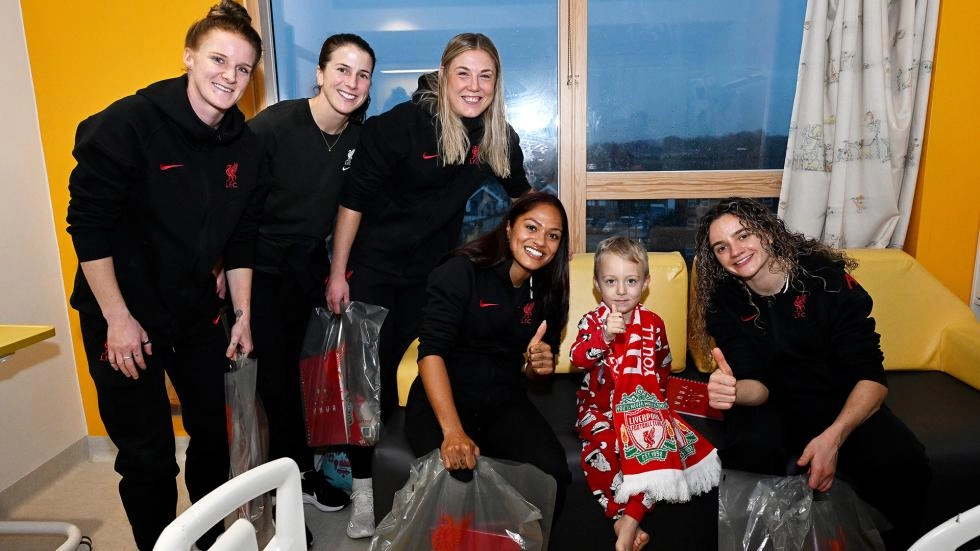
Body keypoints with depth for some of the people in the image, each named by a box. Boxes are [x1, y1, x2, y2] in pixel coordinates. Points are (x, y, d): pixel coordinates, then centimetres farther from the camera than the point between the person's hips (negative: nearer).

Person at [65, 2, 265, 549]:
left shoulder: (245, 145, -1)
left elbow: (241, 237, 5)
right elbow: (89, 224, -16)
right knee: (147, 456, 3)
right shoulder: (127, 123, -16)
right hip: (123, 317, -5)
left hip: (198, 314, 5)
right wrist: (118, 318, -17)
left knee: (213, 435, 16)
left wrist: (243, 314, 5)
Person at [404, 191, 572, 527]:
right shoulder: (461, 272, -10)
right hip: (441, 398, -4)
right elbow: (431, 351, -19)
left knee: (551, 473, -25)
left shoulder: (547, 292, 8)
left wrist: (537, 365, -8)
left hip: (505, 402, 4)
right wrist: (452, 431, -31)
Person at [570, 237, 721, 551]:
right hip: (601, 407, -2)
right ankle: (624, 518, -16)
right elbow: (577, 359, -24)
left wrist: (657, 400, 7)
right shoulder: (592, 321, -5)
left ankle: (630, 518, -14)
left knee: (655, 447, -22)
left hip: (645, 406, 3)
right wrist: (604, 335, -39)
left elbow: (663, 366, 18)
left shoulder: (653, 323, 3)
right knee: (601, 446, -29)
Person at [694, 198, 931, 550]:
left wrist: (834, 437, -31)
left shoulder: (827, 277, -14)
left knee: (905, 467, -27)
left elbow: (871, 377, -14)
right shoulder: (724, 302, -8)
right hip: (770, 405, 0)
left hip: (843, 404, 1)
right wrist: (732, 390, -37)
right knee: (747, 458, -33)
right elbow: (758, 386, -11)